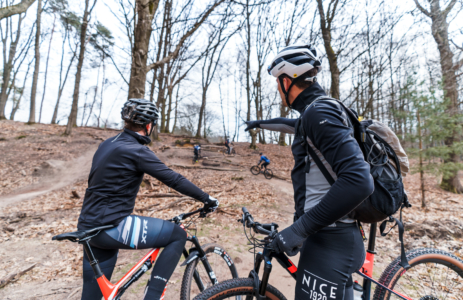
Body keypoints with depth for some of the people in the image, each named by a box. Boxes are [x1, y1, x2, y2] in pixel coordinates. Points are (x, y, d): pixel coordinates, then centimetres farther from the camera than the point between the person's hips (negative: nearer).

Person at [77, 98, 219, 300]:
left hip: (90, 226, 10)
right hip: (110, 227, -10)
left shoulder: (108, 144, 10)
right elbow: (173, 179, -19)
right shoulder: (136, 151, -18)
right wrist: (206, 198, -9)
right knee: (178, 235, -3)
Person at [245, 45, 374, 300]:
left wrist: (299, 229, -24)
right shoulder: (317, 112, 13)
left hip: (330, 242, -9)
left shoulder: (319, 111, -17)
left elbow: (359, 181, -27)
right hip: (326, 236, 10)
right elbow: (295, 126, 36)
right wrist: (261, 123, 50)